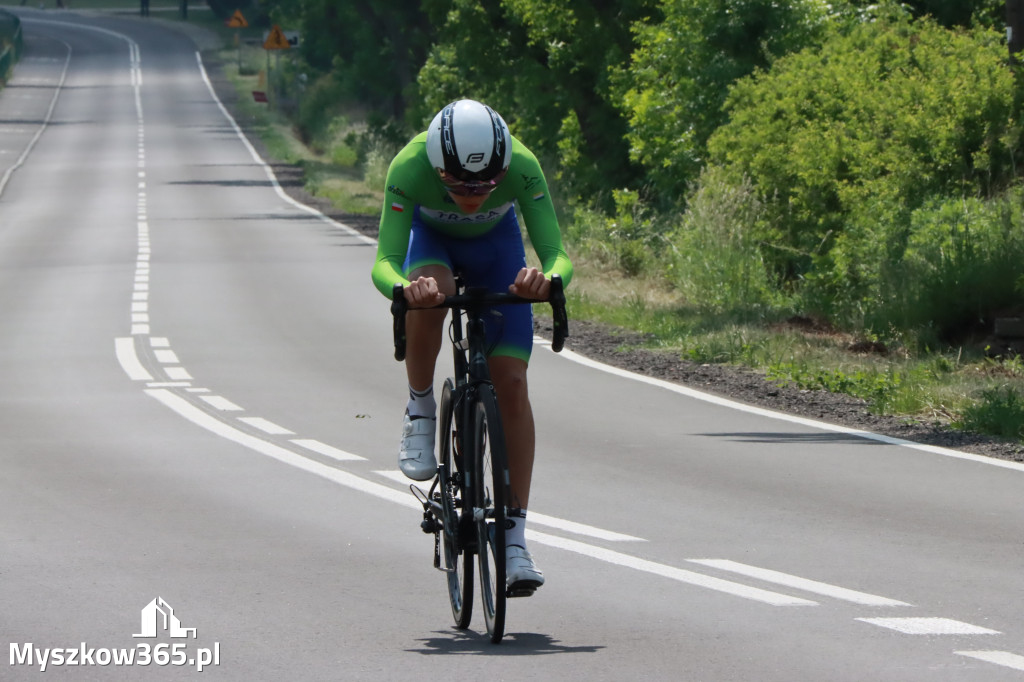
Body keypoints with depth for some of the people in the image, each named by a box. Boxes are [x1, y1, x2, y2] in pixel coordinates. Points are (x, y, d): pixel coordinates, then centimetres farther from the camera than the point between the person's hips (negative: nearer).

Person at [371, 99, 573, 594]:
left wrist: (547, 280, -63)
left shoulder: (522, 168, -37)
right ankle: (420, 410, -11)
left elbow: (557, 255, -39)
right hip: (431, 238, 0)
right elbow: (384, 263, -42)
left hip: (496, 243, 1)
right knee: (430, 294, -37)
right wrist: (404, 287, -65)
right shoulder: (409, 168, -38)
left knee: (511, 381, -12)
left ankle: (515, 536, -8)